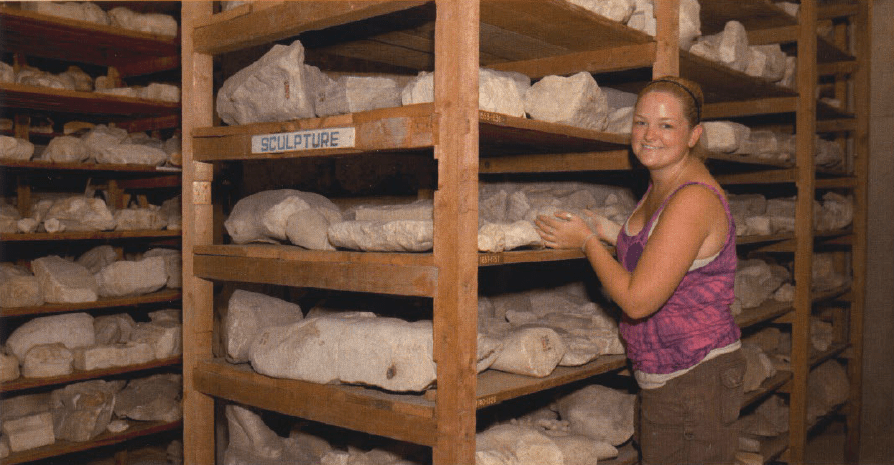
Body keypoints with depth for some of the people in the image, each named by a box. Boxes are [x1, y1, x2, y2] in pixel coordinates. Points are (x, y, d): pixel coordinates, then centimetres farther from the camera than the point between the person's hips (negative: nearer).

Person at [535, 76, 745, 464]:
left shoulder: (694, 199, -22)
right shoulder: (660, 186, 8)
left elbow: (638, 299, -23)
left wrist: (586, 241, -11)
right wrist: (612, 233, 14)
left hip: (698, 379, -9)